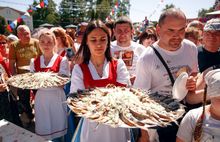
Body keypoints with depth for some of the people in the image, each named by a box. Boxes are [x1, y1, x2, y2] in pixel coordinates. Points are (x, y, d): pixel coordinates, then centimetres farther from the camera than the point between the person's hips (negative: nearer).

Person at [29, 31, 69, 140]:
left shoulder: (62, 60, -5)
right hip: (40, 98, 3)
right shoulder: (34, 62, 6)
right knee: (42, 129, 12)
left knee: (57, 128, 8)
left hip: (57, 97, -3)